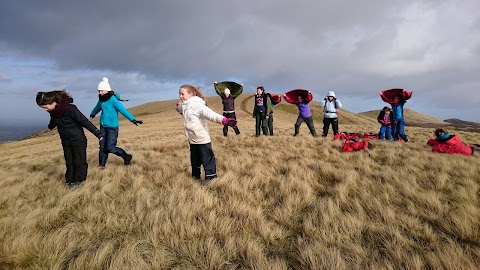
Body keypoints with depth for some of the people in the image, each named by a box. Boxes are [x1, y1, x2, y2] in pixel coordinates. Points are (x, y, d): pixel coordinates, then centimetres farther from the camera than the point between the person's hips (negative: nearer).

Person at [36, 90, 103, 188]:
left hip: (78, 140, -7)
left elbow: (84, 121, -26)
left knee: (79, 162, 5)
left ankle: (78, 179, 18)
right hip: (66, 141, 7)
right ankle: (70, 180, 22)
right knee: (69, 162, 12)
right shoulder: (53, 111, -1)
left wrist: (98, 134, -27)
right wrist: (51, 126, 49)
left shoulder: (69, 108, -25)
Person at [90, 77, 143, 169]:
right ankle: (101, 165, 17)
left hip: (112, 127, -7)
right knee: (102, 146, 6)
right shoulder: (101, 99, 7)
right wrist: (93, 113, 49)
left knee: (110, 148, -9)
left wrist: (133, 119, -36)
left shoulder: (113, 99, -16)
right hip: (103, 126, 7)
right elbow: (98, 107, 29)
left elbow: (123, 110, -25)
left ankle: (126, 157, 11)